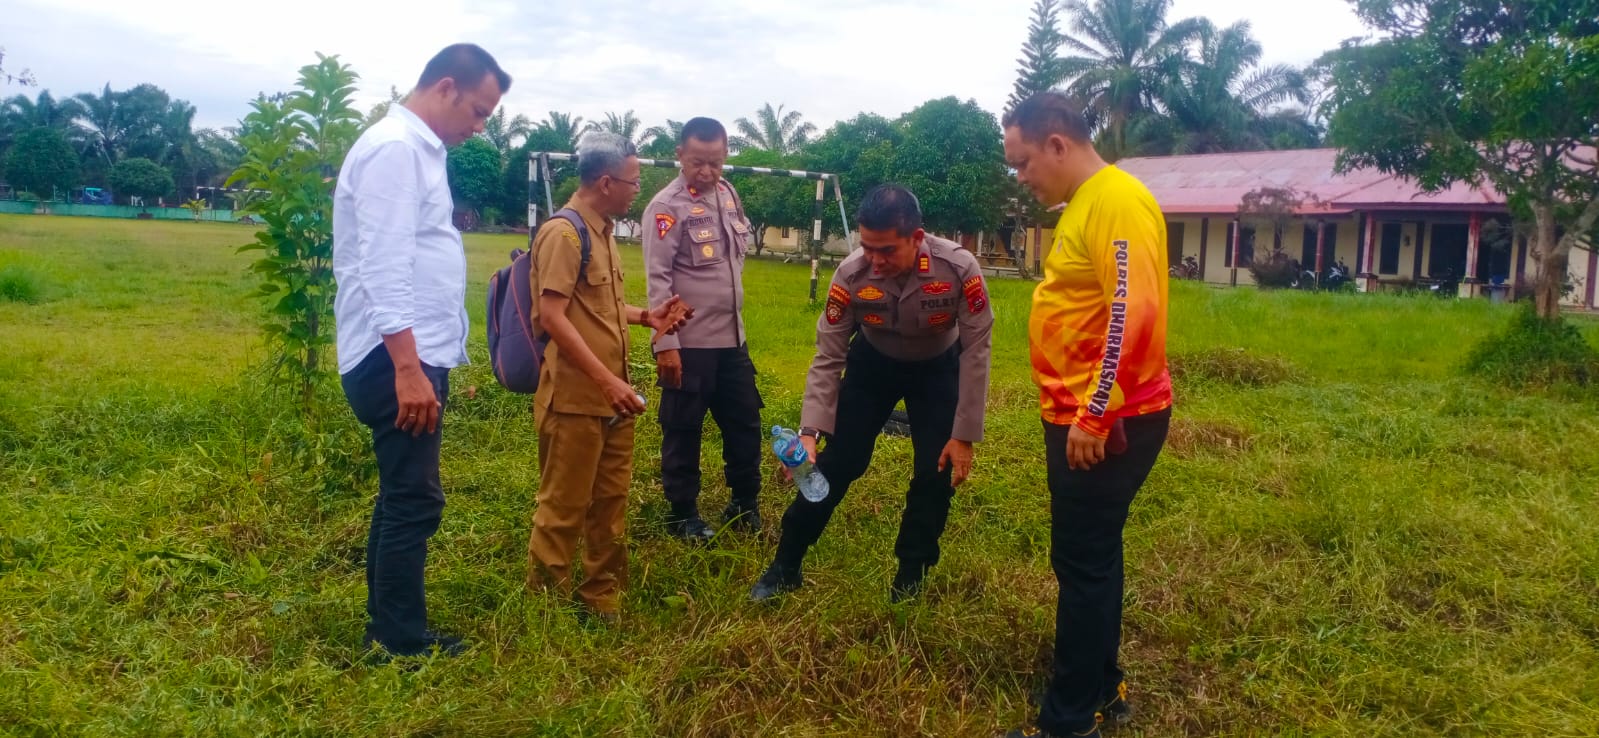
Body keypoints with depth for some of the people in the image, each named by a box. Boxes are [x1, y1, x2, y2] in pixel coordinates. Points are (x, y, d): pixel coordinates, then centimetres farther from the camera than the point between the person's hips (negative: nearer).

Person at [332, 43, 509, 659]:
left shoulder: (419, 150, 17)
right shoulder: (395, 148, -14)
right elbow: (384, 269, -22)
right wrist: (408, 369, -27)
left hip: (415, 356, 10)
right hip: (397, 360, -10)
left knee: (401, 497, 16)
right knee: (414, 501, -3)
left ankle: (387, 632, 27)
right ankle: (404, 645, 9)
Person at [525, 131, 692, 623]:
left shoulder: (602, 231, 13)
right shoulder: (564, 233, -16)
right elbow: (553, 317, -22)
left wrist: (645, 317, 10)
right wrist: (607, 381, -25)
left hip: (610, 397, 9)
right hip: (574, 398, -9)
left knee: (610, 502, 16)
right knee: (564, 507, 3)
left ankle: (602, 598, 30)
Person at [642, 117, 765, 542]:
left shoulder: (728, 193, 8)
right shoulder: (667, 206, -13)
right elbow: (658, 279, -16)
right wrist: (666, 343, -20)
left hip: (732, 338, 7)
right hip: (688, 343, -7)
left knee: (745, 424, 15)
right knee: (683, 432, 6)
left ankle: (744, 507, 31)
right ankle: (683, 515, 22)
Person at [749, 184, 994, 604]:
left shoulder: (959, 269, -35)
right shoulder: (851, 275, -31)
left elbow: (976, 351, -23)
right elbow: (828, 357, -21)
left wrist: (964, 435, -21)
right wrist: (809, 432, -31)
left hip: (938, 367, 0)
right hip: (874, 362, 0)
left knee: (936, 472, -6)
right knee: (837, 463, -1)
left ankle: (909, 580, 16)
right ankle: (784, 567, 15)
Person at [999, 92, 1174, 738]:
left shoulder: (1116, 202, -17)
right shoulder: (1086, 204, 15)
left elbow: (1134, 317, -25)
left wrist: (1094, 416, -23)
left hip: (1106, 424, -10)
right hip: (1080, 416, 10)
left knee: (1082, 563, -2)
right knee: (1092, 557, 17)